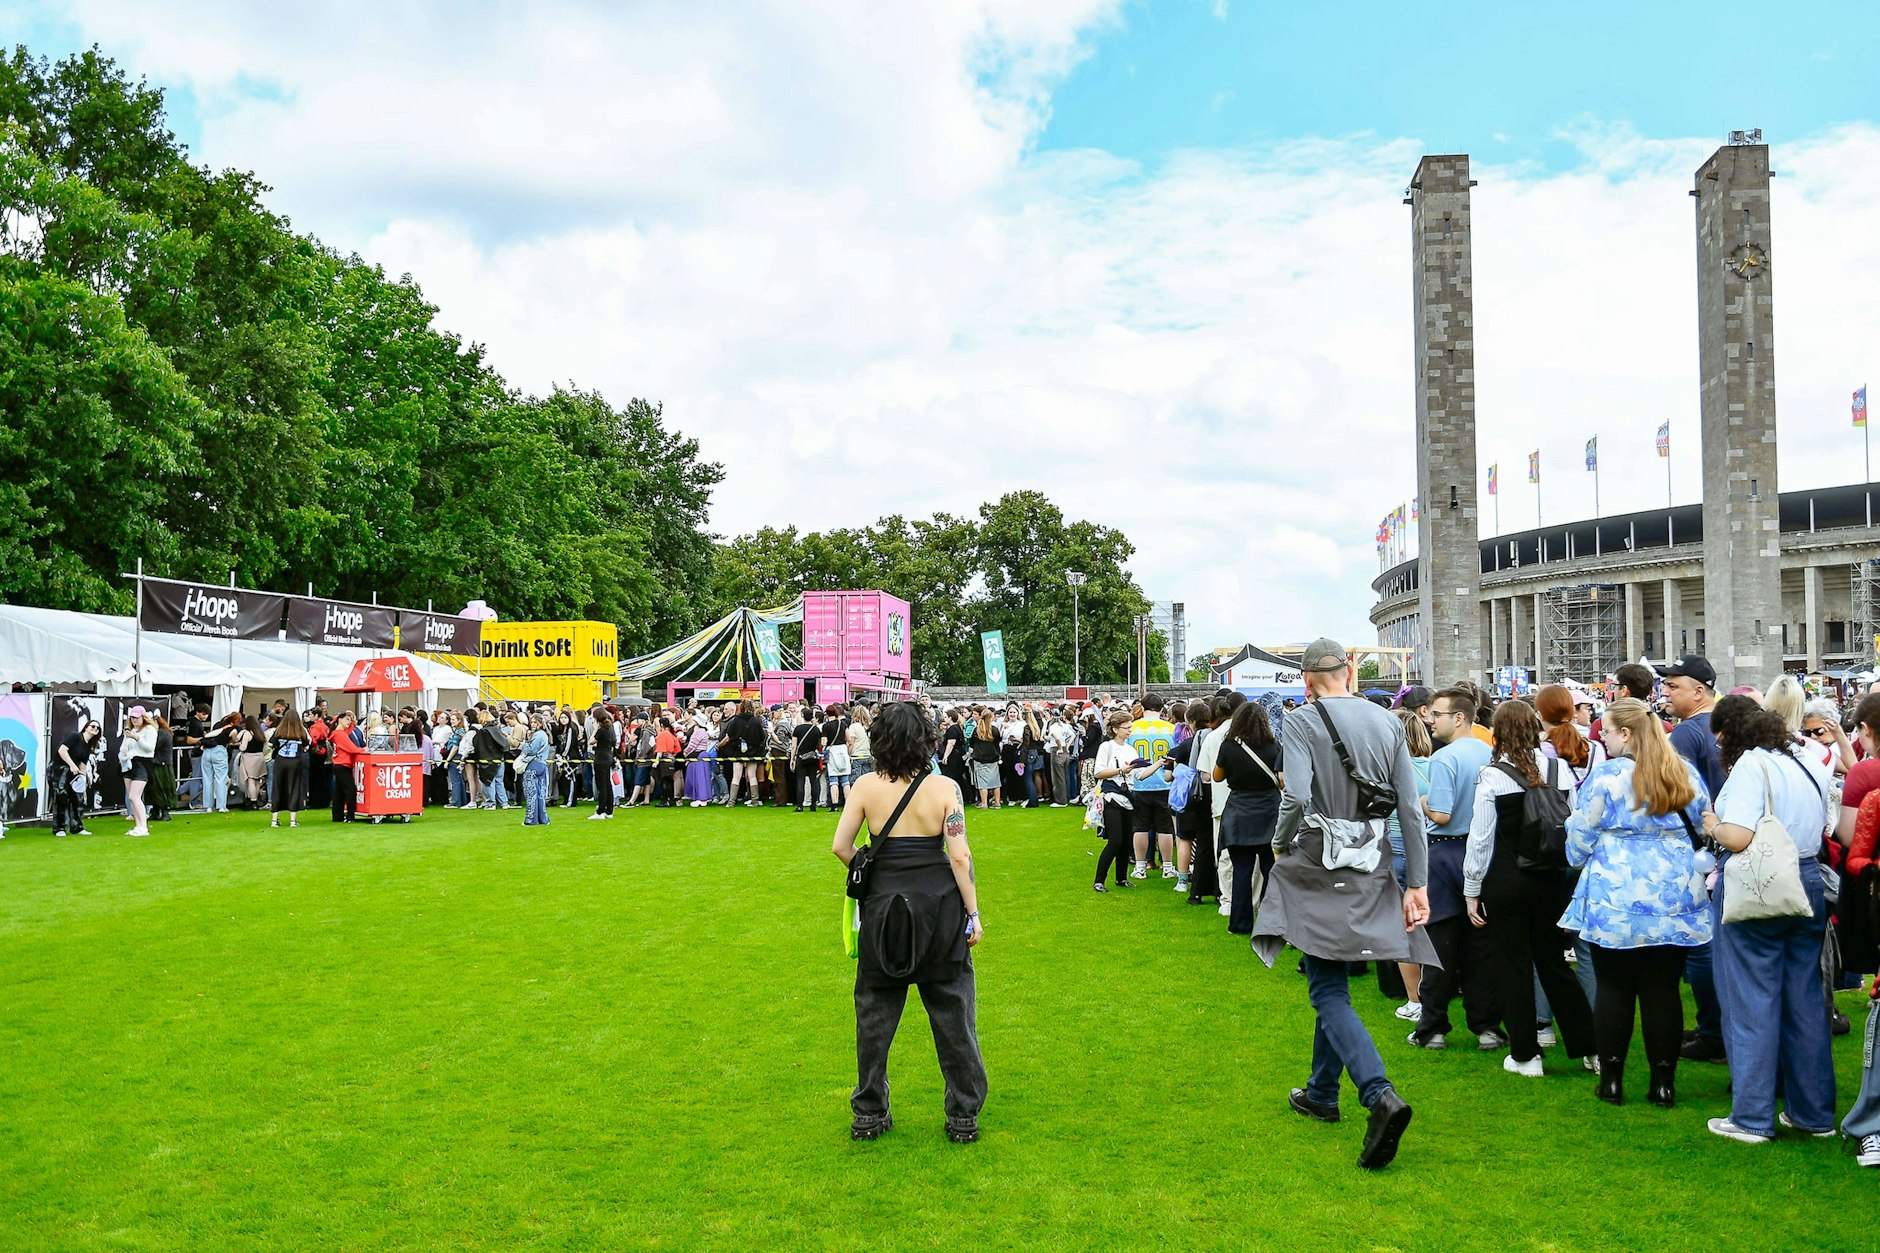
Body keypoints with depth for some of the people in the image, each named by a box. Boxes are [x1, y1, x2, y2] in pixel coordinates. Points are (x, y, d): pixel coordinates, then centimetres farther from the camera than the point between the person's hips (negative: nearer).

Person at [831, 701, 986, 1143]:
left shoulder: (865, 787, -4)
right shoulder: (944, 789, -7)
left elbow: (840, 846, -3)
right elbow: (960, 857, -10)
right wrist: (973, 913, -2)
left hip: (882, 905, 1)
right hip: (939, 903, -1)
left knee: (875, 1011, 13)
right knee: (952, 1011, 10)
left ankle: (869, 1114, 23)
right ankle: (963, 1116, 17)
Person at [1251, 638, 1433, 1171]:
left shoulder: (1300, 724, -10)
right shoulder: (1388, 723, 3)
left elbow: (1297, 797, -25)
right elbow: (1411, 810, 1)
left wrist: (1279, 843, -5)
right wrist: (1418, 884, 4)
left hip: (1315, 867, -5)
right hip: (1368, 872, 5)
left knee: (1329, 991, -2)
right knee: (1333, 983, 20)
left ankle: (1380, 1093, -22)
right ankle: (1321, 1093, 33)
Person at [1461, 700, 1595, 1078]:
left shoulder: (1493, 776, -12)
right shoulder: (1561, 769, 0)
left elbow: (1480, 838, -9)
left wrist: (1472, 891, -1)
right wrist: (1568, 874, 14)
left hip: (1507, 882, -4)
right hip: (1553, 880, 4)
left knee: (1512, 968, 6)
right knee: (1553, 962, 16)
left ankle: (1525, 1054, 12)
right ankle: (1589, 1048, 18)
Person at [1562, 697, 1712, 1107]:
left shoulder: (1604, 778, -10)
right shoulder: (1687, 775, 5)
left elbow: (1578, 845, -3)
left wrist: (1580, 859, 19)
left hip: (1616, 901, -4)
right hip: (1677, 901, 4)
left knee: (1613, 988, 5)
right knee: (1663, 989, 8)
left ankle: (1612, 1079, 10)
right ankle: (1663, 1081, 12)